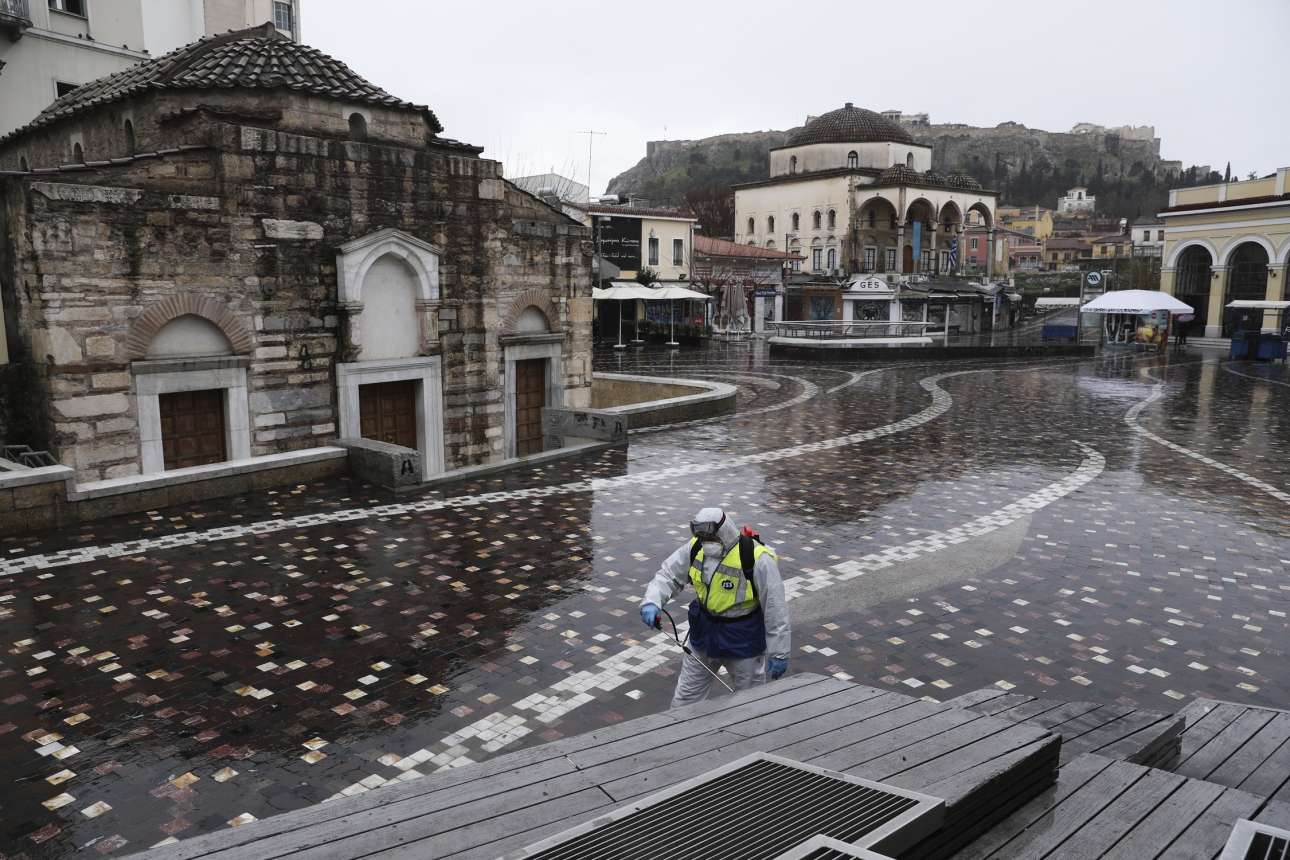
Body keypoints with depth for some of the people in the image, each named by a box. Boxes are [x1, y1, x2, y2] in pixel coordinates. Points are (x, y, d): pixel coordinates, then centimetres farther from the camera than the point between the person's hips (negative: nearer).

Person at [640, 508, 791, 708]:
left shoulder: (756, 559, -25)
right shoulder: (695, 548, -10)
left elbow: (775, 609, -18)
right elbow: (668, 575, -3)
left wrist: (779, 653, -13)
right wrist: (652, 601, -24)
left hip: (743, 641, -4)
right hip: (703, 635, 5)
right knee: (685, 698, 14)